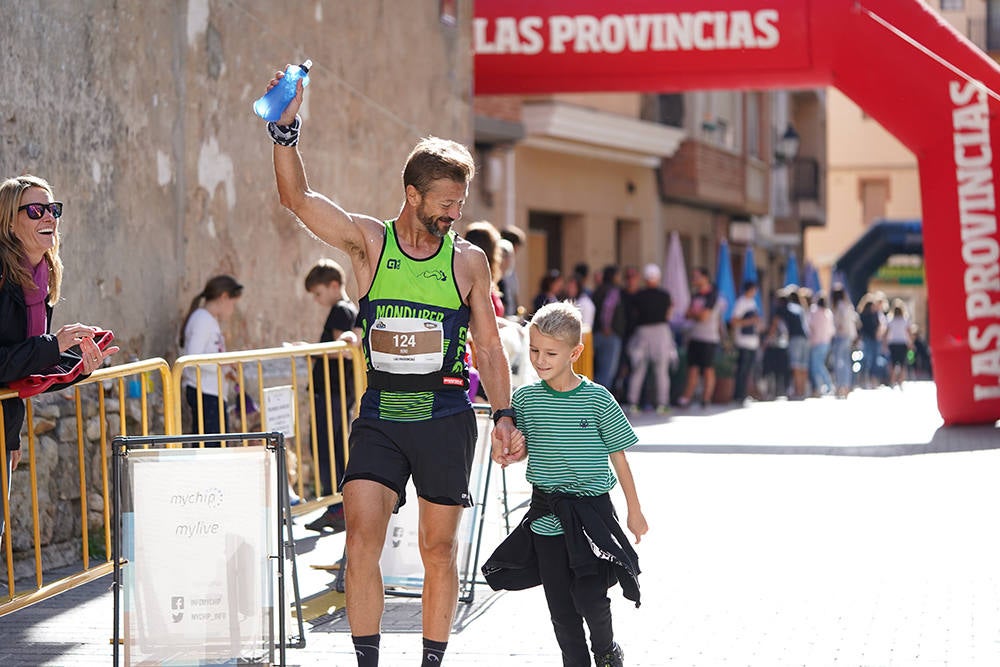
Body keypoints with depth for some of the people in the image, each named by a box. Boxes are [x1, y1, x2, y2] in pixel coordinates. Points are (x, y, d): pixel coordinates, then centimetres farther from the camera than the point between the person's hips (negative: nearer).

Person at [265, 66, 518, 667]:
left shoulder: (468, 261, 5)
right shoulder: (368, 242, 2)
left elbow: (490, 347, 10)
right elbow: (297, 197, -11)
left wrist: (504, 415, 2)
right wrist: (286, 130, -23)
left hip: (446, 418, 1)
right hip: (379, 416, 0)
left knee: (440, 548, 5)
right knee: (362, 540, -11)